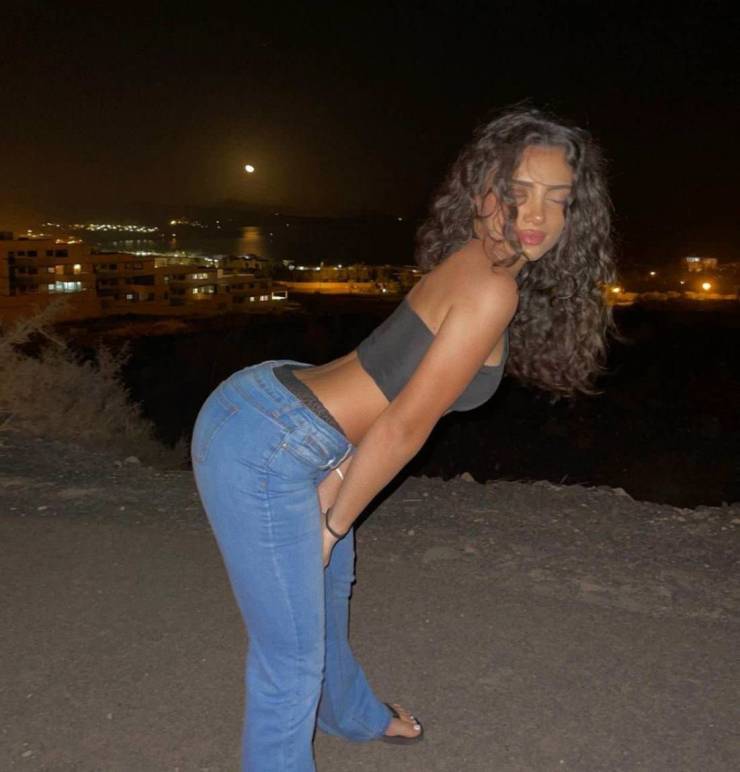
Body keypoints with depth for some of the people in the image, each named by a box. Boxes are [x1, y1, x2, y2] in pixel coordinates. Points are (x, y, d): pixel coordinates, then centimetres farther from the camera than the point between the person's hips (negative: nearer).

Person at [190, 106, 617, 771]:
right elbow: (406, 425, -16)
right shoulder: (491, 289, -19)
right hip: (262, 453, -11)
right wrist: (334, 524, -5)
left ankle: (351, 714, 60)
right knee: (293, 660, 2)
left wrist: (333, 484, 5)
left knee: (329, 582, 32)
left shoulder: (472, 267, 10)